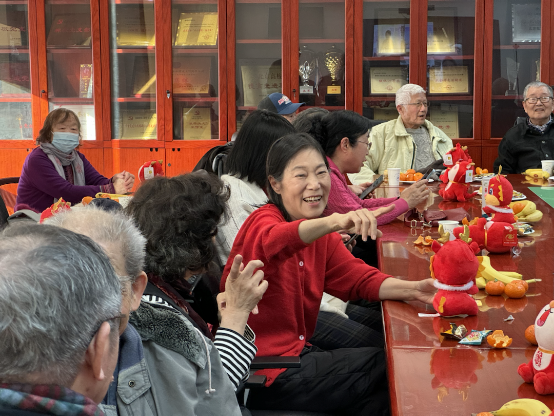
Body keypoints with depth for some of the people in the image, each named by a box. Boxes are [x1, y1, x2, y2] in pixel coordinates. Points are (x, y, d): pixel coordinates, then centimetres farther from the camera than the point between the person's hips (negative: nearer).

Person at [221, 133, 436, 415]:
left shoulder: (320, 233, 9)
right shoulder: (263, 220, -15)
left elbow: (358, 279, 5)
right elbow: (273, 241, -39)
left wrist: (412, 290, -13)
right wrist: (335, 221, -58)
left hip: (295, 354, 8)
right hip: (261, 374, -8)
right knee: (387, 366, -8)